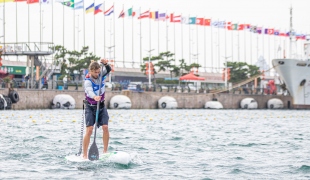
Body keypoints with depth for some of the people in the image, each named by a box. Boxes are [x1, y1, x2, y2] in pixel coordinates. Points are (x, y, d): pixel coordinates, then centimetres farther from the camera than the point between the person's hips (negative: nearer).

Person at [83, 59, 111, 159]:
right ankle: (84, 155, -12)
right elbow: (89, 91, -39)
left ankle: (105, 151, 1)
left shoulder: (101, 76, -2)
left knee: (105, 127, -9)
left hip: (101, 106, 5)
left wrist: (106, 64, -35)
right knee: (89, 129, -14)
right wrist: (94, 97, -60)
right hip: (90, 107, -5)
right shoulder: (88, 81, -20)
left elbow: (108, 70, -13)